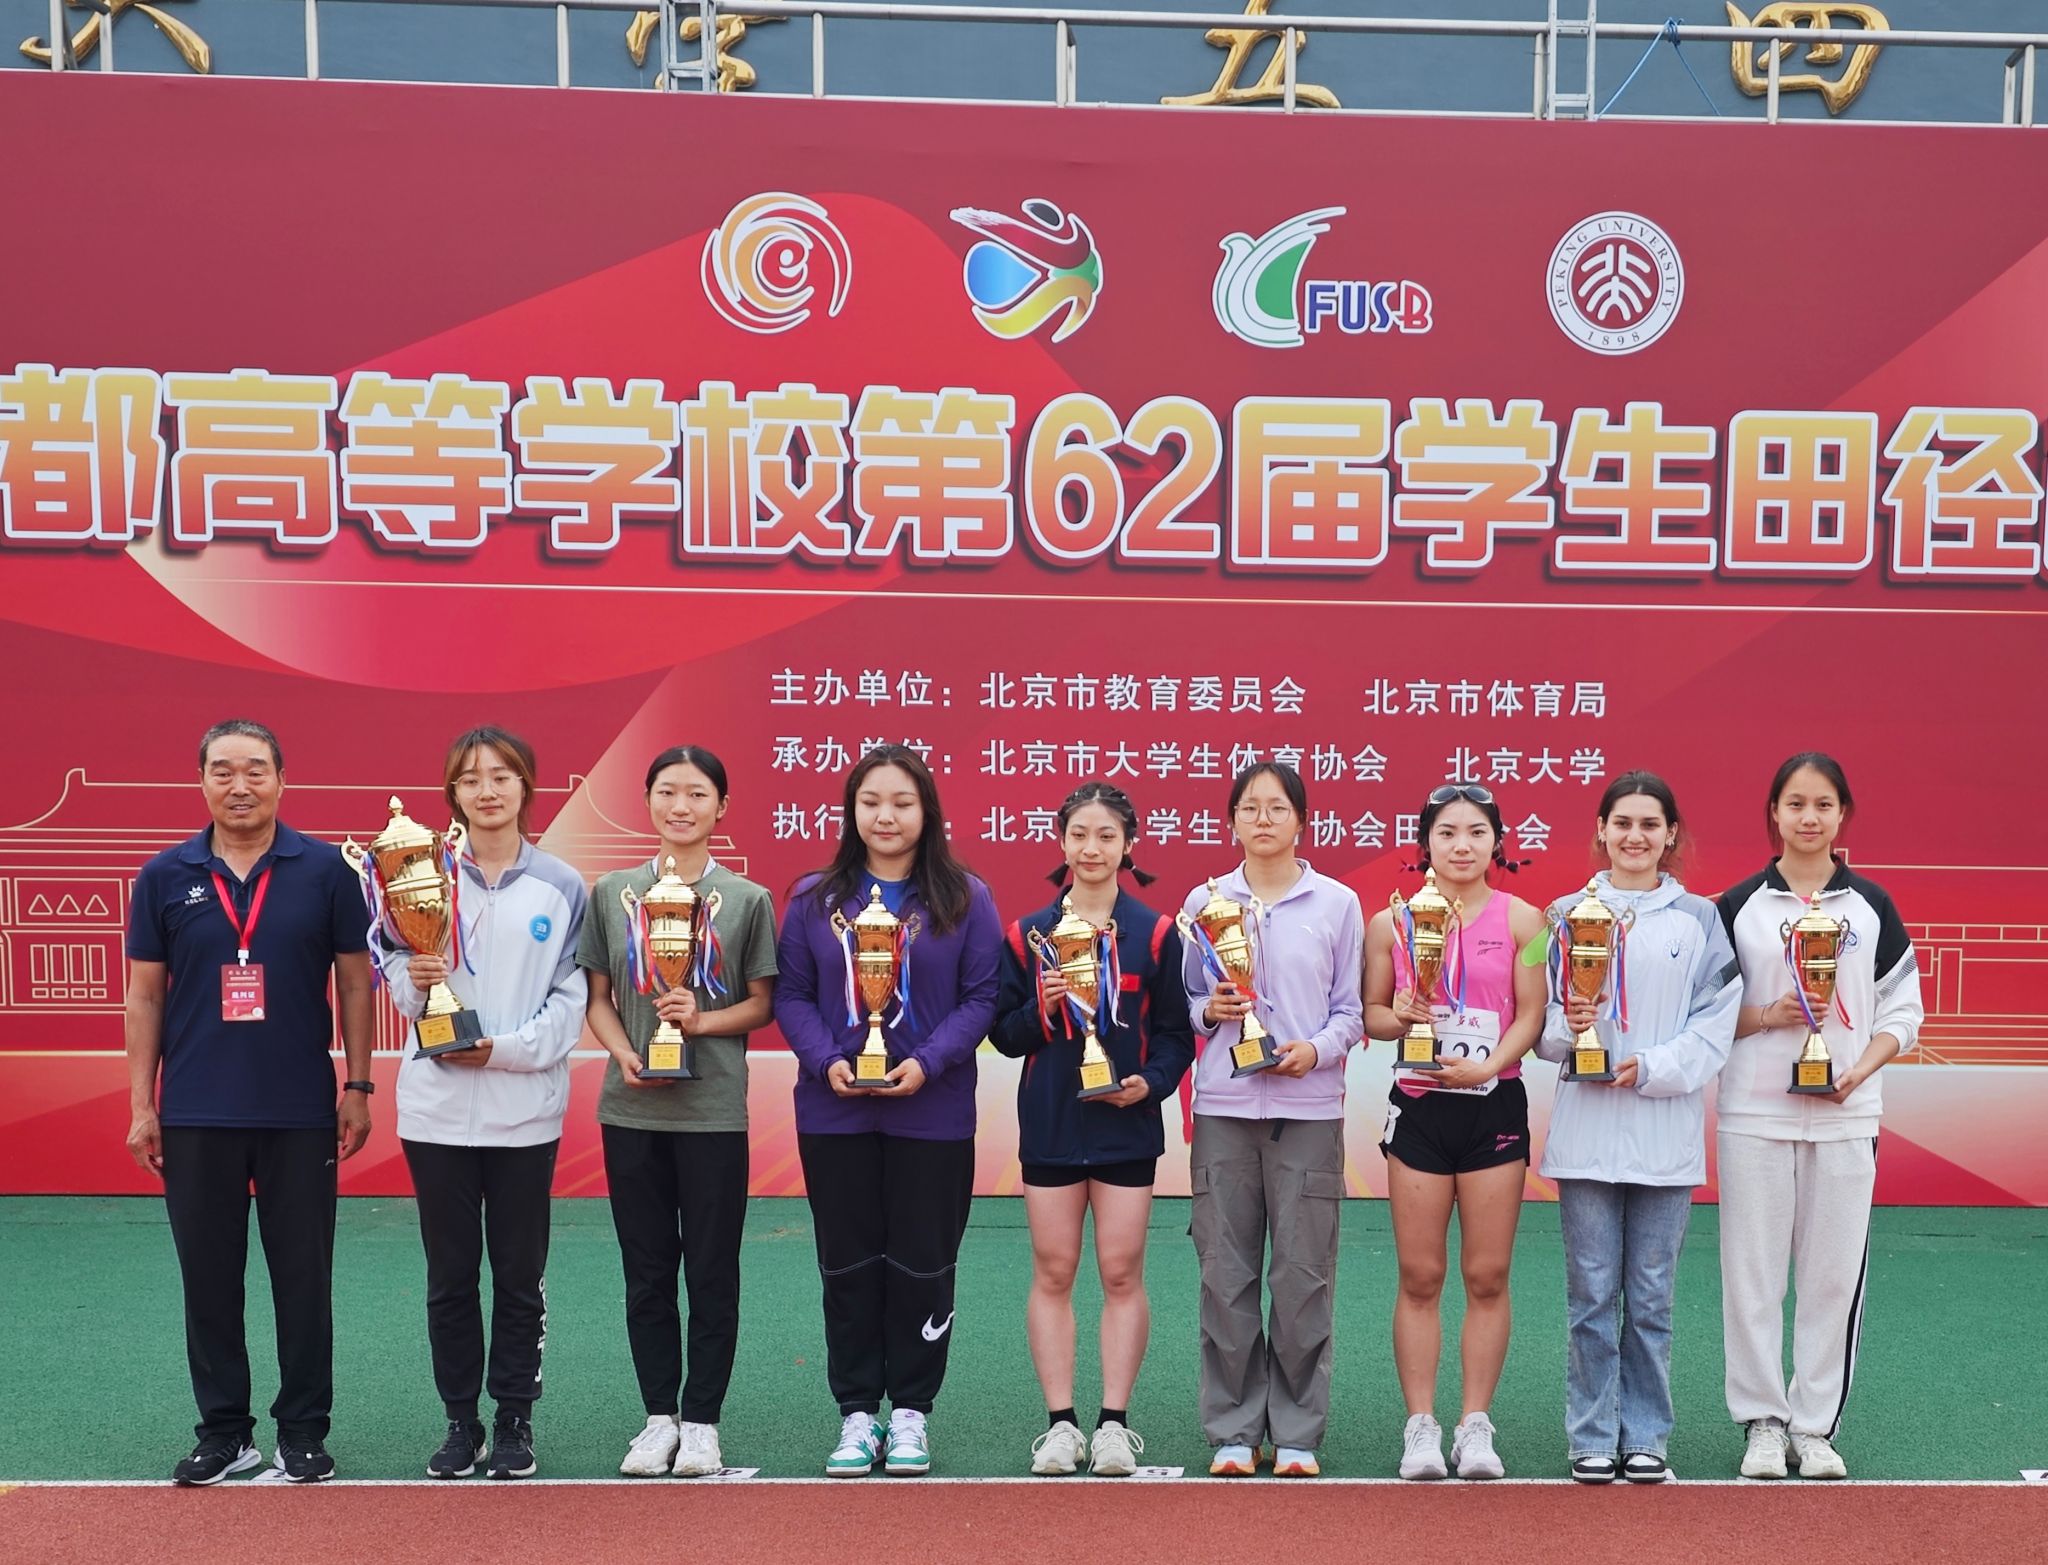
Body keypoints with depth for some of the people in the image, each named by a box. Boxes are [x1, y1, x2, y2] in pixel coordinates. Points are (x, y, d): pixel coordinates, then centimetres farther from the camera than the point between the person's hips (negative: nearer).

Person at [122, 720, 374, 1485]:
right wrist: (140, 1106, 2)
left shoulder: (326, 870, -2)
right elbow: (145, 995, 6)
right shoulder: (165, 877, 3)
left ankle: (303, 1431, 19)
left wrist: (359, 1086, -1)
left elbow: (354, 982, 2)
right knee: (209, 1279, 9)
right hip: (195, 1114, 2)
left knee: (302, 1278, 6)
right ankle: (224, 1432, 22)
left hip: (301, 1112, -1)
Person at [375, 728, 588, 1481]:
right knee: (450, 1275, 9)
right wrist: (416, 983, -18)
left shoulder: (561, 886, 1)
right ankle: (461, 1420, 22)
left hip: (524, 1108, -1)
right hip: (437, 1106, 1)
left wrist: (502, 1047, -14)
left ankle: (515, 1420, 21)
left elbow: (570, 1000, -2)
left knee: (520, 1274, 8)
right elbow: (396, 974, 4)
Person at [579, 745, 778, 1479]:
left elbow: (761, 1004, 3)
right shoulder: (613, 892, 6)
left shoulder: (747, 899, 0)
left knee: (712, 1272, 5)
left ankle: (701, 1421, 17)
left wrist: (703, 1021, -14)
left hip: (713, 1113, -2)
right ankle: (659, 1416, 22)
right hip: (632, 1109, 2)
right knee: (646, 1272, 10)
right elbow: (597, 997, 8)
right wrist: (623, 1052, -11)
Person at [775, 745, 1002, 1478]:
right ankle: (856, 1412, 19)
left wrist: (928, 1062, -16)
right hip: (834, 1114, 1)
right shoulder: (814, 898, 4)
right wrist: (826, 1060, -14)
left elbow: (982, 996, -3)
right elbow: (791, 995, 3)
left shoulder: (965, 900, 0)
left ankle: (911, 1411, 20)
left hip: (933, 1115, -1)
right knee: (848, 1265, 8)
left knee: (922, 1264, 6)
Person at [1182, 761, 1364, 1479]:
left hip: (1308, 1106, -1)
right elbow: (1184, 1002, 12)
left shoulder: (1337, 903, 5)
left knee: (1303, 1276, 2)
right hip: (1223, 1106, 1)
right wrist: (1209, 1011, -9)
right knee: (1225, 1274, 3)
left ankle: (1297, 1433, 13)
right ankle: (1232, 1431, 14)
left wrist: (1317, 1049, -12)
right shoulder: (1204, 901, 8)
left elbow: (1350, 1009, 5)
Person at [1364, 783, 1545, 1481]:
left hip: (1495, 1106, 0)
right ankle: (1420, 1427, 11)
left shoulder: (1521, 919, 2)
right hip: (1418, 1105, 0)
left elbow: (1531, 1016, -2)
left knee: (1487, 1276, 3)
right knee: (1420, 1276, 3)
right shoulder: (1391, 921, 4)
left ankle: (1476, 1425, 14)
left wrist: (1488, 1065, -16)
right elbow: (1371, 1012, 7)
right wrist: (1400, 1017, -14)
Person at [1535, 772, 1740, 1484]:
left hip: (1666, 1134, 0)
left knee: (1651, 1297, 7)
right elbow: (1541, 1024, 5)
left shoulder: (1700, 919, 5)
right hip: (1586, 1128, 0)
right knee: (1592, 1296, 4)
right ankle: (1592, 1435, 15)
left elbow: (1716, 1025, 0)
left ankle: (1645, 1435, 19)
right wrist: (1567, 1027, -16)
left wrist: (1652, 1067, -14)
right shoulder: (1567, 914, 6)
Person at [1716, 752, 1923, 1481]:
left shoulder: (1871, 906, 6)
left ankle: (1817, 1425, 17)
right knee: (1753, 1272, 2)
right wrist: (1765, 1018, -13)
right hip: (1754, 1114, -1)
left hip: (1845, 1115, 1)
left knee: (1835, 1274, 4)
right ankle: (1763, 1420, 15)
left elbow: (1904, 1009, 6)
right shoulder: (1738, 906, 3)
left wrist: (1861, 1069, -10)